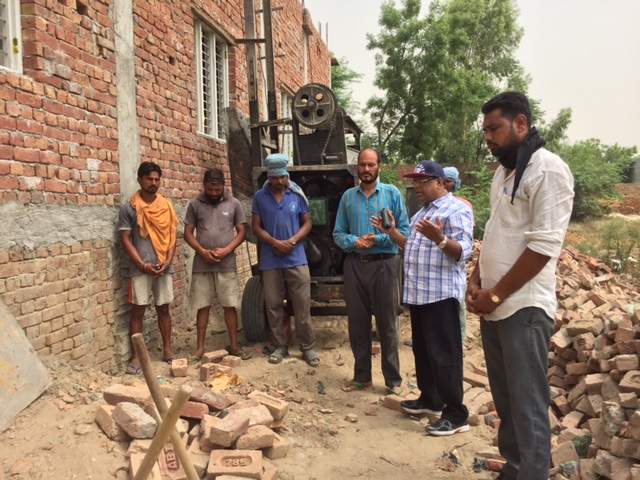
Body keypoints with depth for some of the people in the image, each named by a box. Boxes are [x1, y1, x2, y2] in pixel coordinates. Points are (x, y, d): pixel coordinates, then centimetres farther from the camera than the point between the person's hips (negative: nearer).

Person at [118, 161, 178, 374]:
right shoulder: (128, 208, -1)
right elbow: (125, 240, -3)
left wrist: (167, 261, -6)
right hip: (139, 268, -3)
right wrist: (142, 264, -11)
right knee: (137, 311, 1)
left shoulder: (166, 205, 8)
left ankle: (167, 350, 21)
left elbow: (172, 236, 8)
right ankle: (136, 356, 8)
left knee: (163, 309, 10)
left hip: (163, 267, 3)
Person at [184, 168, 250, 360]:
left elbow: (242, 232, 2)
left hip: (227, 264, 0)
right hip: (202, 265, 0)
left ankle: (234, 345, 13)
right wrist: (202, 251, -12)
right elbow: (188, 233, 3)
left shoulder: (234, 204, 2)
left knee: (230, 305, 3)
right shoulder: (195, 204, 3)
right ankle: (200, 347, 14)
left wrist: (226, 250, -12)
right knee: (202, 306, 6)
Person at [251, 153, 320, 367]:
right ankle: (281, 346, 19)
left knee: (302, 305, 0)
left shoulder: (297, 195, 2)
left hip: (296, 259, -1)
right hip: (270, 261, 1)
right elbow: (256, 227, 3)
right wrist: (275, 243, -12)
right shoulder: (260, 196, 3)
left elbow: (307, 223, 4)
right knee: (273, 305, 7)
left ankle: (307, 347, 11)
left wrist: (292, 241, -12)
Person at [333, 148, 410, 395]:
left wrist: (378, 239, -15)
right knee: (357, 323, 9)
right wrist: (354, 242, -11)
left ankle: (393, 379, 13)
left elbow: (404, 230, -2)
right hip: (354, 265, 3)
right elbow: (338, 234, 9)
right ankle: (361, 376, 23)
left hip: (384, 264, -3)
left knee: (387, 324, 2)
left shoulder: (392, 193, 3)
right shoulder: (347, 196, 10)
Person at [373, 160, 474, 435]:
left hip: (441, 294, -10)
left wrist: (439, 239, -37)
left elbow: (463, 251, -20)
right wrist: (391, 232, 15)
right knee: (422, 350, 17)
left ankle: (456, 414, 2)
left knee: (444, 354, -6)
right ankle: (430, 399, 31)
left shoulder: (456, 210, -11)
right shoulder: (422, 212, 19)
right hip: (418, 293, 10)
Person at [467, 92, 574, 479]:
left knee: (527, 407, 0)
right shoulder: (504, 171, 14)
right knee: (505, 401, 17)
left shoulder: (548, 169, -12)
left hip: (524, 308, -8)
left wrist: (496, 295, -14)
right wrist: (477, 281, 7)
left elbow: (544, 245, -18)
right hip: (494, 306, 8)